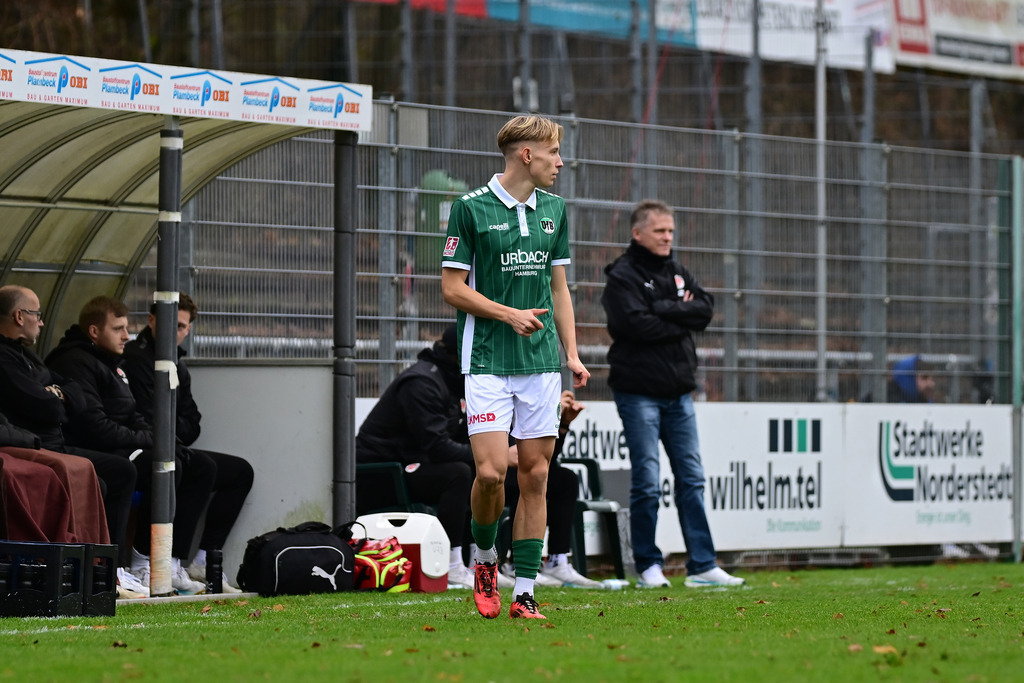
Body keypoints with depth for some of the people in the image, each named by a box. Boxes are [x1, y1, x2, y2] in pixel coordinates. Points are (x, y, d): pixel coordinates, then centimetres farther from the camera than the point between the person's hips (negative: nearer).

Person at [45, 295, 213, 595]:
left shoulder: (111, 363, 22)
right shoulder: (75, 362, -11)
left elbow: (134, 419, 25)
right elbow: (94, 427, -21)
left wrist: (153, 438, 2)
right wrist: (147, 440, -13)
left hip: (125, 448, 11)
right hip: (97, 453, -11)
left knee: (201, 466, 1)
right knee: (167, 467, -31)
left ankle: (173, 561, -7)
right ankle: (142, 562, -24)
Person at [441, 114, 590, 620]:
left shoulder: (553, 209, 12)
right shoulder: (471, 207, -5)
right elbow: (452, 288, -4)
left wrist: (571, 354, 10)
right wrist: (509, 314, -14)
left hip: (541, 364, 5)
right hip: (487, 362, -5)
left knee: (535, 474, 0)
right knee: (491, 471, -14)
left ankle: (524, 594, 4)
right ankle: (485, 560, 14)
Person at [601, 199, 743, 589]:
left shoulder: (677, 274, 15)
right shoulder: (622, 276, -6)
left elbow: (705, 309, 1)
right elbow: (638, 324, -20)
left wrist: (665, 309, -12)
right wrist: (682, 319, -8)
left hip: (678, 393, 7)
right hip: (638, 392, -7)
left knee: (692, 479, 6)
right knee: (646, 482, -4)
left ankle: (702, 565, 8)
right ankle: (649, 566, 5)